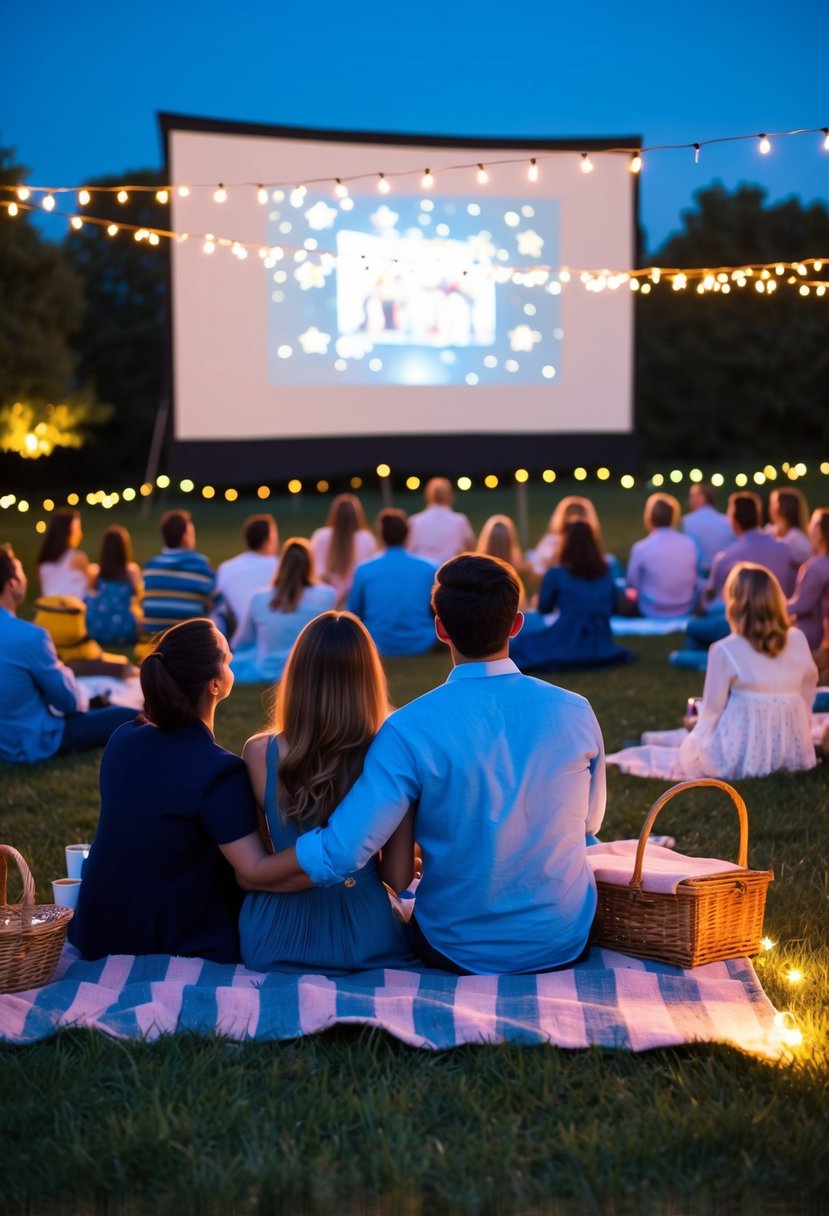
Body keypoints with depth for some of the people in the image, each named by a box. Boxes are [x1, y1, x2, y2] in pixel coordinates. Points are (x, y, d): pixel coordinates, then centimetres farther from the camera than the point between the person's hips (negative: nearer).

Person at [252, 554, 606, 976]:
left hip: (458, 953, -2)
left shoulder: (410, 730, -21)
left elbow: (341, 853, -25)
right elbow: (589, 820, 5)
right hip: (567, 945, 2)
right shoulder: (575, 714, -12)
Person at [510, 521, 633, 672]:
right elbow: (612, 608, 17)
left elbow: (544, 608, 9)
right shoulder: (606, 572, 6)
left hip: (566, 645, -5)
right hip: (601, 645, 5)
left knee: (520, 644, 18)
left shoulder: (556, 574, -5)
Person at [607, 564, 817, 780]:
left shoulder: (725, 651, -14)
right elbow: (808, 693, 7)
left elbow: (712, 706, -7)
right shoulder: (798, 641, -2)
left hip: (740, 757, -5)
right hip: (794, 752, 5)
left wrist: (698, 737, 10)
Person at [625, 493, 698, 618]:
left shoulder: (641, 549, -19)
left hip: (653, 613, -3)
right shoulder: (690, 544, -10)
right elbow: (694, 580, 4)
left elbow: (633, 583, -4)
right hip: (686, 610, 3)